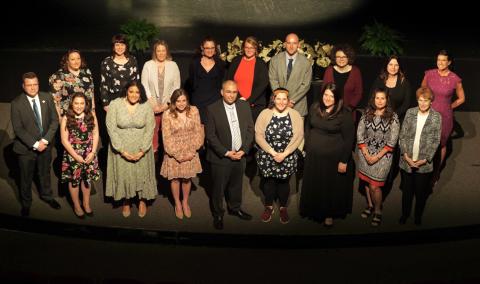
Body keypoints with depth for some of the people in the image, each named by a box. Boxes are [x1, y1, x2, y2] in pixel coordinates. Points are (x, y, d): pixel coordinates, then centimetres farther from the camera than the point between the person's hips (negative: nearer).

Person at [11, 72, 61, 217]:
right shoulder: (16, 103, -15)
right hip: (26, 147, -3)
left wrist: (45, 140, -15)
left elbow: (54, 120, -5)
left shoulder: (47, 98, -5)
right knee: (26, 177, 15)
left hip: (45, 145, 3)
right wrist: (35, 144, -20)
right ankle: (26, 203, 36)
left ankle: (46, 196, 46)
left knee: (45, 172, 22)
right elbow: (18, 129, -16)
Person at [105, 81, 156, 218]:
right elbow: (111, 129, -13)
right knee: (123, 174, 8)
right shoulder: (115, 105, -12)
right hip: (121, 149, -1)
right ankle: (126, 201, 30)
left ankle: (142, 200, 32)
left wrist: (142, 151, -15)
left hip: (141, 149, 1)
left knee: (141, 173, 10)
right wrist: (122, 151, -18)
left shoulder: (146, 106, -9)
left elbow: (149, 129, -8)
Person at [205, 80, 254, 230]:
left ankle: (235, 208, 42)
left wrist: (244, 150, -8)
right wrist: (226, 153, -16)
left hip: (240, 155, 4)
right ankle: (218, 214, 29)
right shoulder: (212, 109, -13)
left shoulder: (244, 106, -1)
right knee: (218, 188, 10)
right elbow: (210, 135, -13)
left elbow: (250, 129, 2)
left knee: (236, 185, 20)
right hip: (221, 157, -4)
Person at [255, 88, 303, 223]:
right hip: (267, 157, 0)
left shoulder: (295, 115, -7)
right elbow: (259, 136, -11)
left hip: (287, 158, 0)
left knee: (284, 182, 14)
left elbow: (298, 137, -12)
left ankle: (283, 208, 34)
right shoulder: (265, 114, -8)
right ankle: (269, 207, 34)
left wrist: (284, 154, -19)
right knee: (269, 182, 15)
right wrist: (273, 153, -17)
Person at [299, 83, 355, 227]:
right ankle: (313, 211, 37)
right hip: (313, 156, 4)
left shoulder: (344, 114, -14)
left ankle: (329, 215, 30)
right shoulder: (315, 107, 1)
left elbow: (348, 139, -12)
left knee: (331, 187, 10)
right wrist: (306, 147, 12)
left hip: (333, 158, -4)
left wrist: (344, 161, -12)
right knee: (313, 185, 16)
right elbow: (308, 127, 13)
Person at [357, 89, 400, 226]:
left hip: (383, 155, -3)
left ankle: (378, 211, 19)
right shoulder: (366, 114, -1)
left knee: (374, 185, -5)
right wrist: (366, 154, -10)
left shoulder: (393, 117, -9)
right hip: (366, 153, 3)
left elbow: (392, 142, -10)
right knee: (367, 181, 14)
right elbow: (360, 135, -2)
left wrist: (377, 157, -13)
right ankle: (370, 205, 39)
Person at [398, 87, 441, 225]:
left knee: (421, 191, 12)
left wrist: (425, 159, -12)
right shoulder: (410, 113, -2)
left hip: (424, 162, -1)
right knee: (406, 190, 15)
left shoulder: (436, 117, -6)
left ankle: (418, 216, 34)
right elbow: (402, 135, -1)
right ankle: (405, 214, 35)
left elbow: (436, 140, -5)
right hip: (407, 161, 1)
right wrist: (405, 155, -10)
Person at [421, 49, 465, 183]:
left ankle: (436, 173, 32)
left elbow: (461, 98, 5)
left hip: (444, 116, -1)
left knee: (441, 145, 14)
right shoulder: (429, 74, -6)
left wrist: (449, 107, 4)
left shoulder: (455, 79, -11)